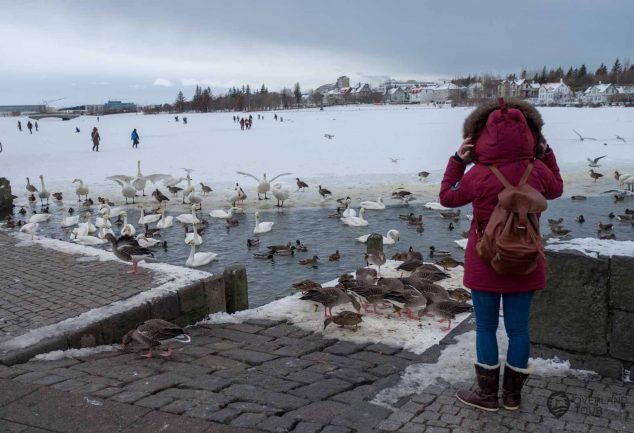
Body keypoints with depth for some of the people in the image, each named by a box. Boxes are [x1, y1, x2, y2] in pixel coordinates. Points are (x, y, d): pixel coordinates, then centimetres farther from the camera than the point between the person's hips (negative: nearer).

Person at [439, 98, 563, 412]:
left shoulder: (478, 175, -17)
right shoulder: (538, 171, -8)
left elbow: (447, 197, -1)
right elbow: (556, 190, 15)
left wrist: (457, 160, 3)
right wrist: (546, 154, 18)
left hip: (485, 264, -3)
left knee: (486, 328, 9)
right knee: (518, 327, 12)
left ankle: (487, 394, 20)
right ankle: (512, 394, 25)